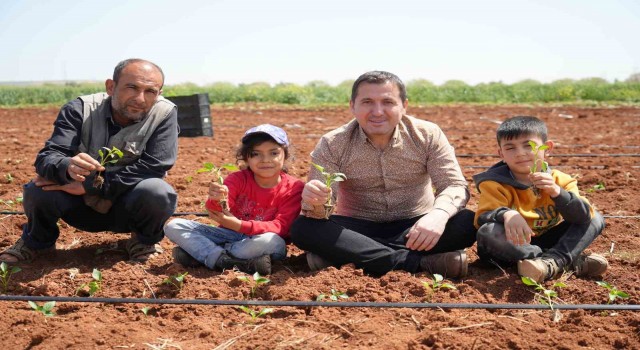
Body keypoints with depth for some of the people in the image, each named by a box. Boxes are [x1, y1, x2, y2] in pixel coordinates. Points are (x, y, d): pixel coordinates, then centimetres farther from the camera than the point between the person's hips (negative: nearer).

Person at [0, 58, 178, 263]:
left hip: (129, 208, -1)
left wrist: (88, 185, -29)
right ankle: (37, 242, 9)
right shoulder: (80, 110, -15)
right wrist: (67, 167, -49)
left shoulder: (164, 114, -17)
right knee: (38, 191, -27)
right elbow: (46, 158, -23)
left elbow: (154, 167, -26)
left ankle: (145, 240, 3)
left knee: (157, 192, -33)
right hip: (82, 206, 1)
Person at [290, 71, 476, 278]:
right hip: (358, 230, 1)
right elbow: (322, 202, -14)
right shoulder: (333, 144, -7)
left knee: (467, 223, -28)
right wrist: (314, 204, -40)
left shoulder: (427, 135, -6)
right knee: (303, 228, -28)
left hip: (416, 228, 0)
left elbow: (455, 186, -13)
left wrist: (439, 214, -36)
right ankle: (422, 262, -32)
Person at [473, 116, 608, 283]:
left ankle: (552, 262, -33)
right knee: (487, 233, -34)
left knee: (596, 219, -7)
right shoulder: (495, 183, -11)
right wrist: (505, 214, -47)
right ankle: (575, 261, -29)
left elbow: (584, 216, -19)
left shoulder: (558, 180, -5)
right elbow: (482, 218, -25)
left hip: (548, 241, 3)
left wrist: (556, 192, -36)